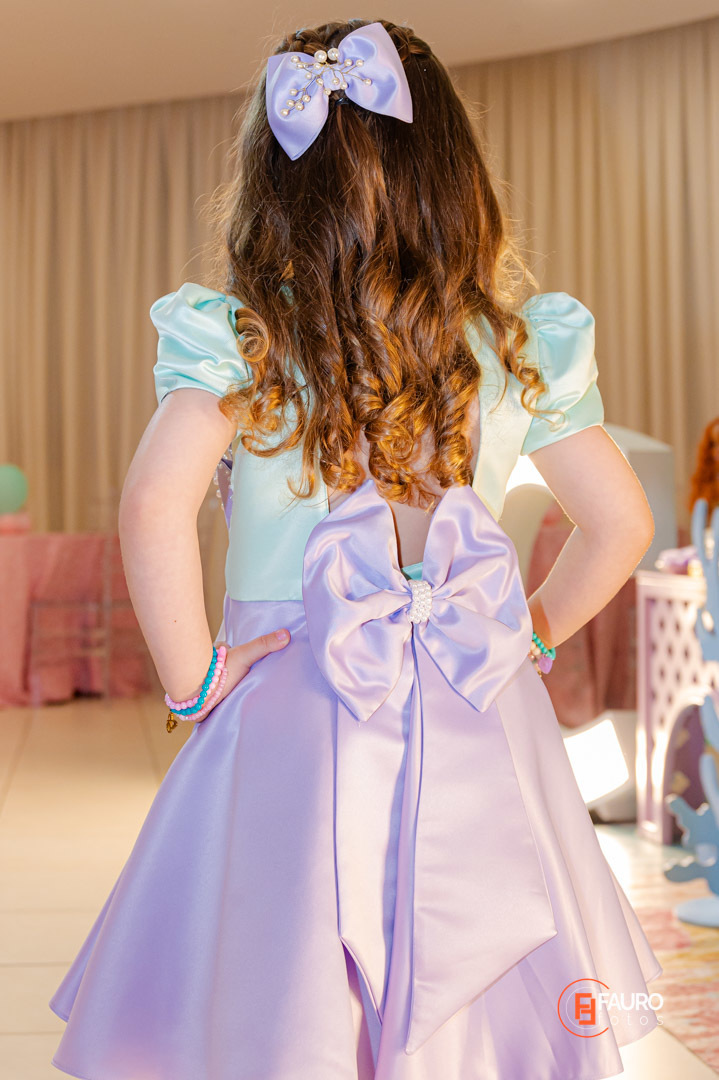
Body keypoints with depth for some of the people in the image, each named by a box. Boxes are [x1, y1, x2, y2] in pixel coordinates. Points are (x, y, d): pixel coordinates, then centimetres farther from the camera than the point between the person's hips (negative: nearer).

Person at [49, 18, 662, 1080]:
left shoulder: (236, 338, -7)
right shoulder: (519, 347, 2)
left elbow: (153, 507, -20)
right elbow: (621, 522, 7)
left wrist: (192, 677, -8)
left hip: (292, 718, -2)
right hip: (482, 725, 3)